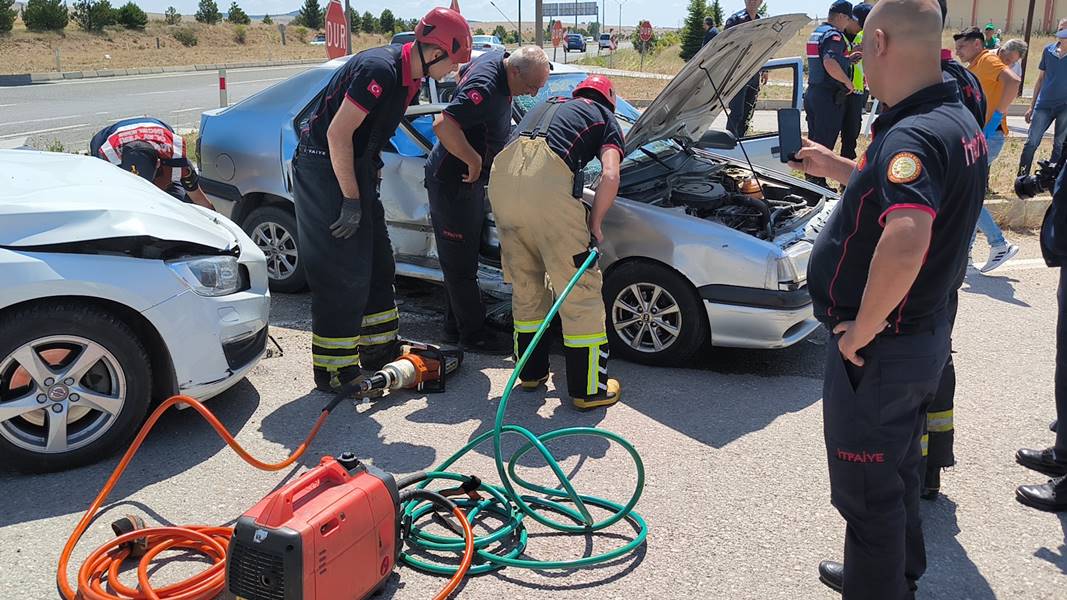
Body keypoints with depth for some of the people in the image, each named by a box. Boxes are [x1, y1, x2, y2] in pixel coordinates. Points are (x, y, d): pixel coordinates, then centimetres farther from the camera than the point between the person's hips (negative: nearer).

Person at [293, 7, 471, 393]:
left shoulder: (410, 77, 5)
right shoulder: (380, 70, -24)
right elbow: (338, 134, -25)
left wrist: (369, 182, 17)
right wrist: (351, 200, -22)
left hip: (356, 166, 10)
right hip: (323, 167, -10)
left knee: (377, 263, 15)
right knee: (341, 274, -8)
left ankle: (380, 350, 28)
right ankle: (333, 372, 2)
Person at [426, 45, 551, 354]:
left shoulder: (496, 58, 2)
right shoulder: (486, 88, -29)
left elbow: (462, 74, 23)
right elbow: (442, 125, -38)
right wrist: (474, 161, -27)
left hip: (469, 178, 10)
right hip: (453, 181, -10)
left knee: (464, 257, 17)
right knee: (461, 262, 0)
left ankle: (455, 325, 29)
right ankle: (473, 335, 10)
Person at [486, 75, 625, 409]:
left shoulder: (545, 107, 38)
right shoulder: (605, 118, 22)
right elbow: (610, 176, 3)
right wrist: (595, 224, 14)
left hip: (502, 173, 6)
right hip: (548, 180, -6)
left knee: (525, 284, 21)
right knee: (580, 288, 5)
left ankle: (531, 372, 32)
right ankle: (588, 389, 11)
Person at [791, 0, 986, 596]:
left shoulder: (911, 136, -28)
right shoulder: (959, 123, 5)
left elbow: (905, 242, -44)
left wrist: (862, 328, -30)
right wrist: (838, 168, 22)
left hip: (879, 349, -10)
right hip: (926, 337, 10)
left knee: (866, 490, 7)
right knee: (898, 471, 26)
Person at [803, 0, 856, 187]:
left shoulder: (816, 32, 17)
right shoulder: (834, 35, -15)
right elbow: (830, 63, -32)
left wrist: (848, 58, 20)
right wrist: (848, 82, -20)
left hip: (812, 93, 10)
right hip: (829, 96, -10)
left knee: (814, 141, 14)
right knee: (825, 143, -4)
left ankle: (811, 179, 20)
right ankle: (817, 183, -1)